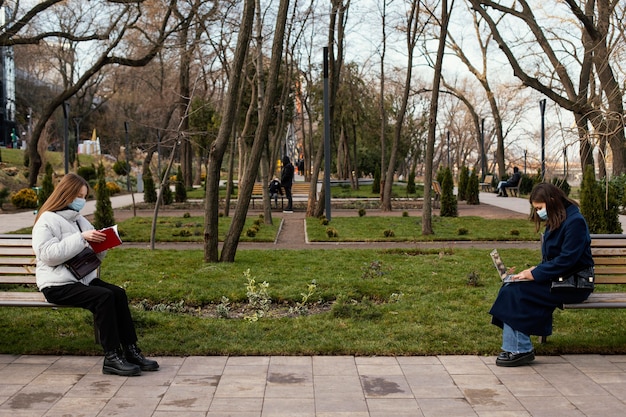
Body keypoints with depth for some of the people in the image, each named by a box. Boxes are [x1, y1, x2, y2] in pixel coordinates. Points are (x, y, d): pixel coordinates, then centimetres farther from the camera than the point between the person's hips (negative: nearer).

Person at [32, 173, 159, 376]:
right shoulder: (47, 220, -6)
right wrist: (81, 238, -24)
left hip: (83, 278, 7)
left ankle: (131, 350, -17)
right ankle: (112, 358, -25)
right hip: (57, 285, -7)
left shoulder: (79, 220, 18)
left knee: (118, 293, -17)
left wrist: (101, 242, -5)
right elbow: (48, 254, -21)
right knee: (104, 296, -28)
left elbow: (97, 253, 18)